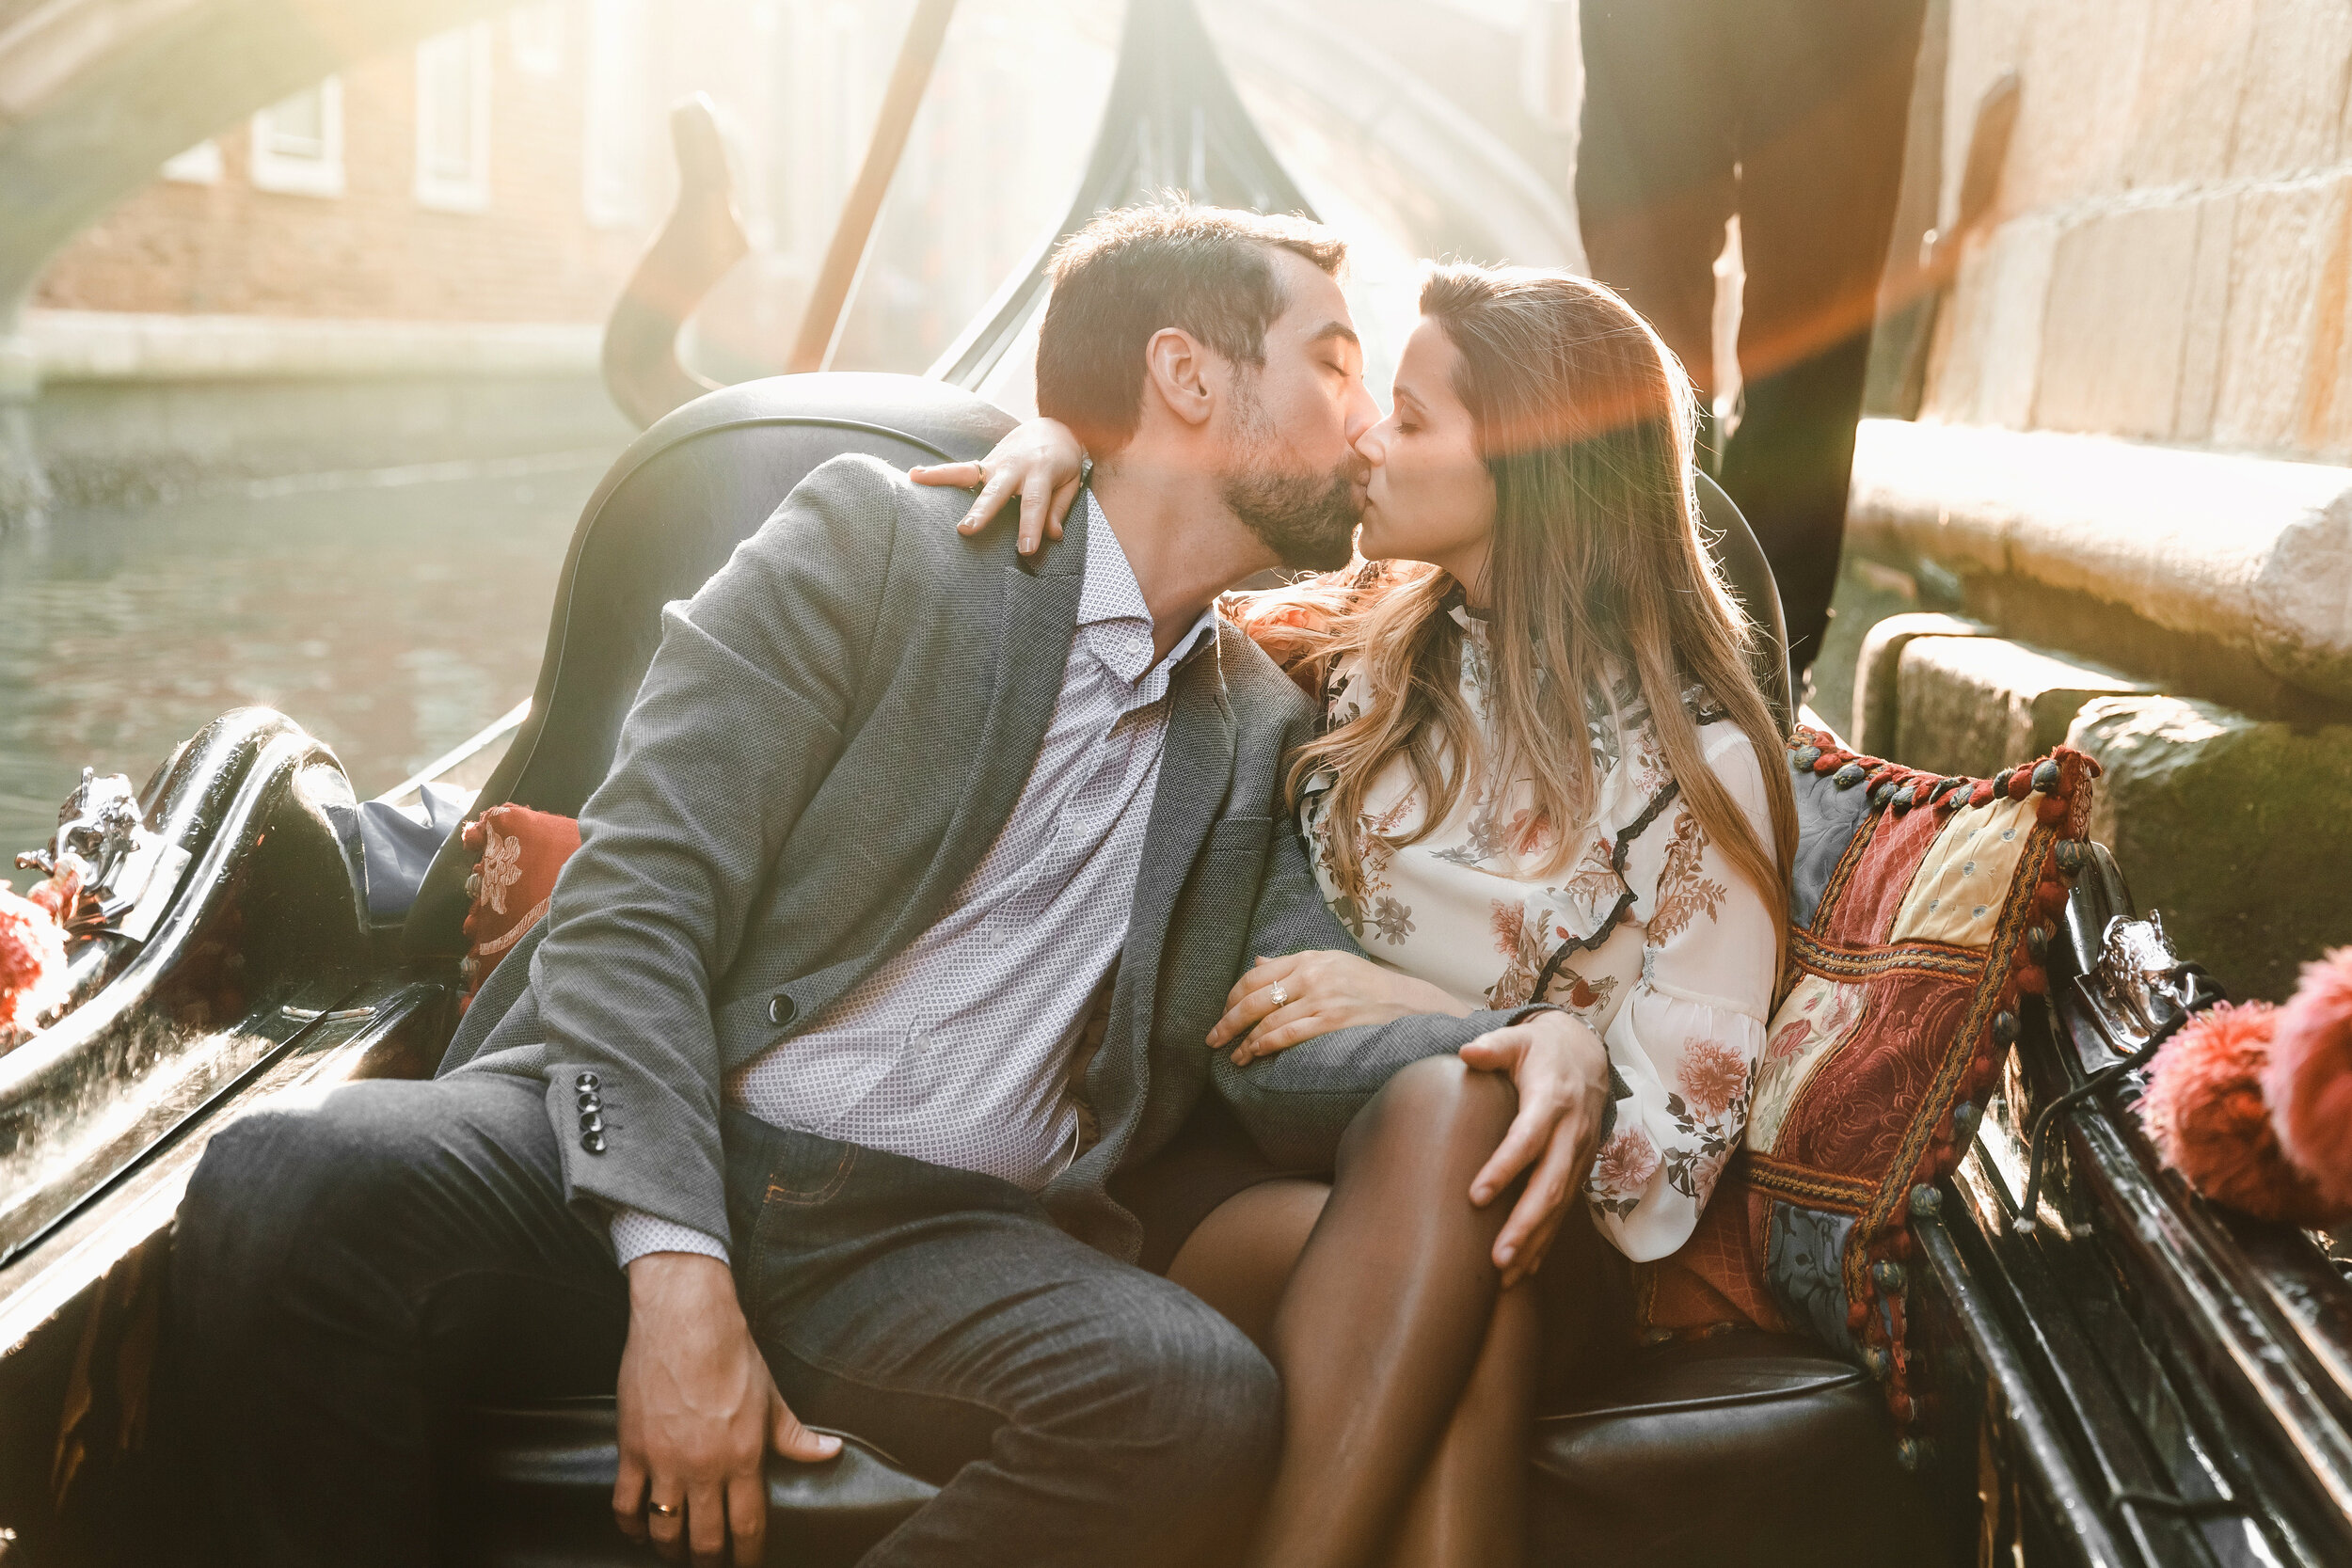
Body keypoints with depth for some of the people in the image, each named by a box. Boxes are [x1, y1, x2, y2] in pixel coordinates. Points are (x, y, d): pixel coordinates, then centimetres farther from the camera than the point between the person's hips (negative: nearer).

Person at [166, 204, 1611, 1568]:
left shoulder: (1262, 729, 19)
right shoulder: (873, 541, 3)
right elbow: (633, 906, -6)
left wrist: (1522, 1037, -11)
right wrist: (678, 1268, -18)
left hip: (942, 1237, 3)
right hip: (641, 1164, -3)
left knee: (1207, 1403, -29)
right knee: (285, 1192, -31)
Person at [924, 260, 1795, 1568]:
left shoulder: (1699, 760, -3)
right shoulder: (1371, 634, 9)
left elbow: (1682, 1128, -6)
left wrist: (1430, 1016, -18)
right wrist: (1061, 445, 4)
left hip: (1528, 1205, -2)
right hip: (1250, 1157, 2)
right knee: (1451, 1299, -33)